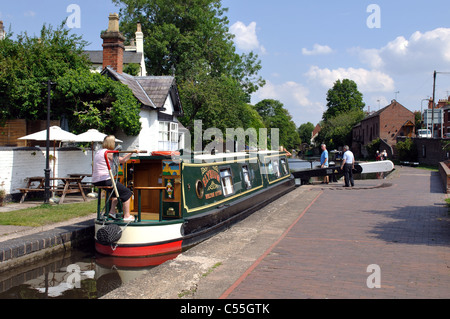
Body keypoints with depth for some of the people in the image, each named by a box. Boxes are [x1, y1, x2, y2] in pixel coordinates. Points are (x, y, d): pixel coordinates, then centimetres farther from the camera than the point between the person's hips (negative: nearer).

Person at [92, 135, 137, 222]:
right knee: (127, 192, 1)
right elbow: (122, 160, -15)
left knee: (117, 189, 31)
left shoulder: (98, 152, 17)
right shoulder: (108, 153, -11)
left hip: (95, 182, 10)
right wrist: (132, 152, -7)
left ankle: (112, 211, 22)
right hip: (105, 180, -10)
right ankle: (126, 216, -1)